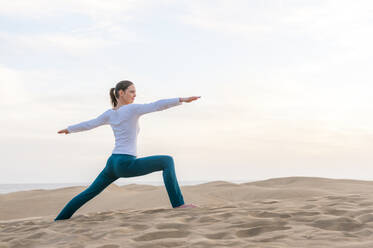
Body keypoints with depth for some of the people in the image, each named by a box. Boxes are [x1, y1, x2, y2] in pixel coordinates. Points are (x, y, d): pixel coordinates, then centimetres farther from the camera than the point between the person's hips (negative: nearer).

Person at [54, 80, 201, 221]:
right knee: (167, 161, -8)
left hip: (112, 164, 8)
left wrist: (69, 129, 43)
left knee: (90, 193, 23)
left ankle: (60, 220, 27)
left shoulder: (110, 114, 14)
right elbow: (158, 105, -17)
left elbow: (87, 125, 25)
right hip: (126, 164, -8)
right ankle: (178, 203, -14)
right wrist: (182, 99, -21)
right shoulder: (132, 109, -6)